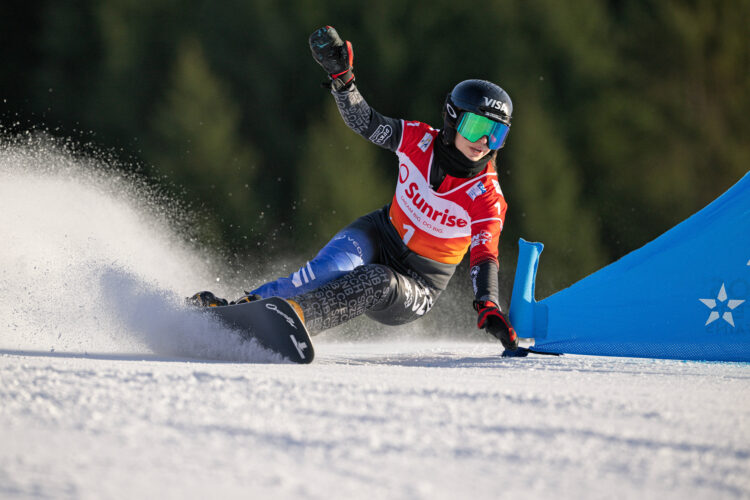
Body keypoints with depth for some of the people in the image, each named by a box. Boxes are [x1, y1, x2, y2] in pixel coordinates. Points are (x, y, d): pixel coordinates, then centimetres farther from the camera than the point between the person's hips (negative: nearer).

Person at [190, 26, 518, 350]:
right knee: (334, 265, -32)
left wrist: (488, 308, -40)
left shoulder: (487, 198, -17)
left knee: (376, 282, -36)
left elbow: (484, 259, -22)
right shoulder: (420, 141, -9)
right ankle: (248, 304, -35)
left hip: (414, 290, -2)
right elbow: (364, 122, -5)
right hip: (379, 238, 2)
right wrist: (340, 76, -21)